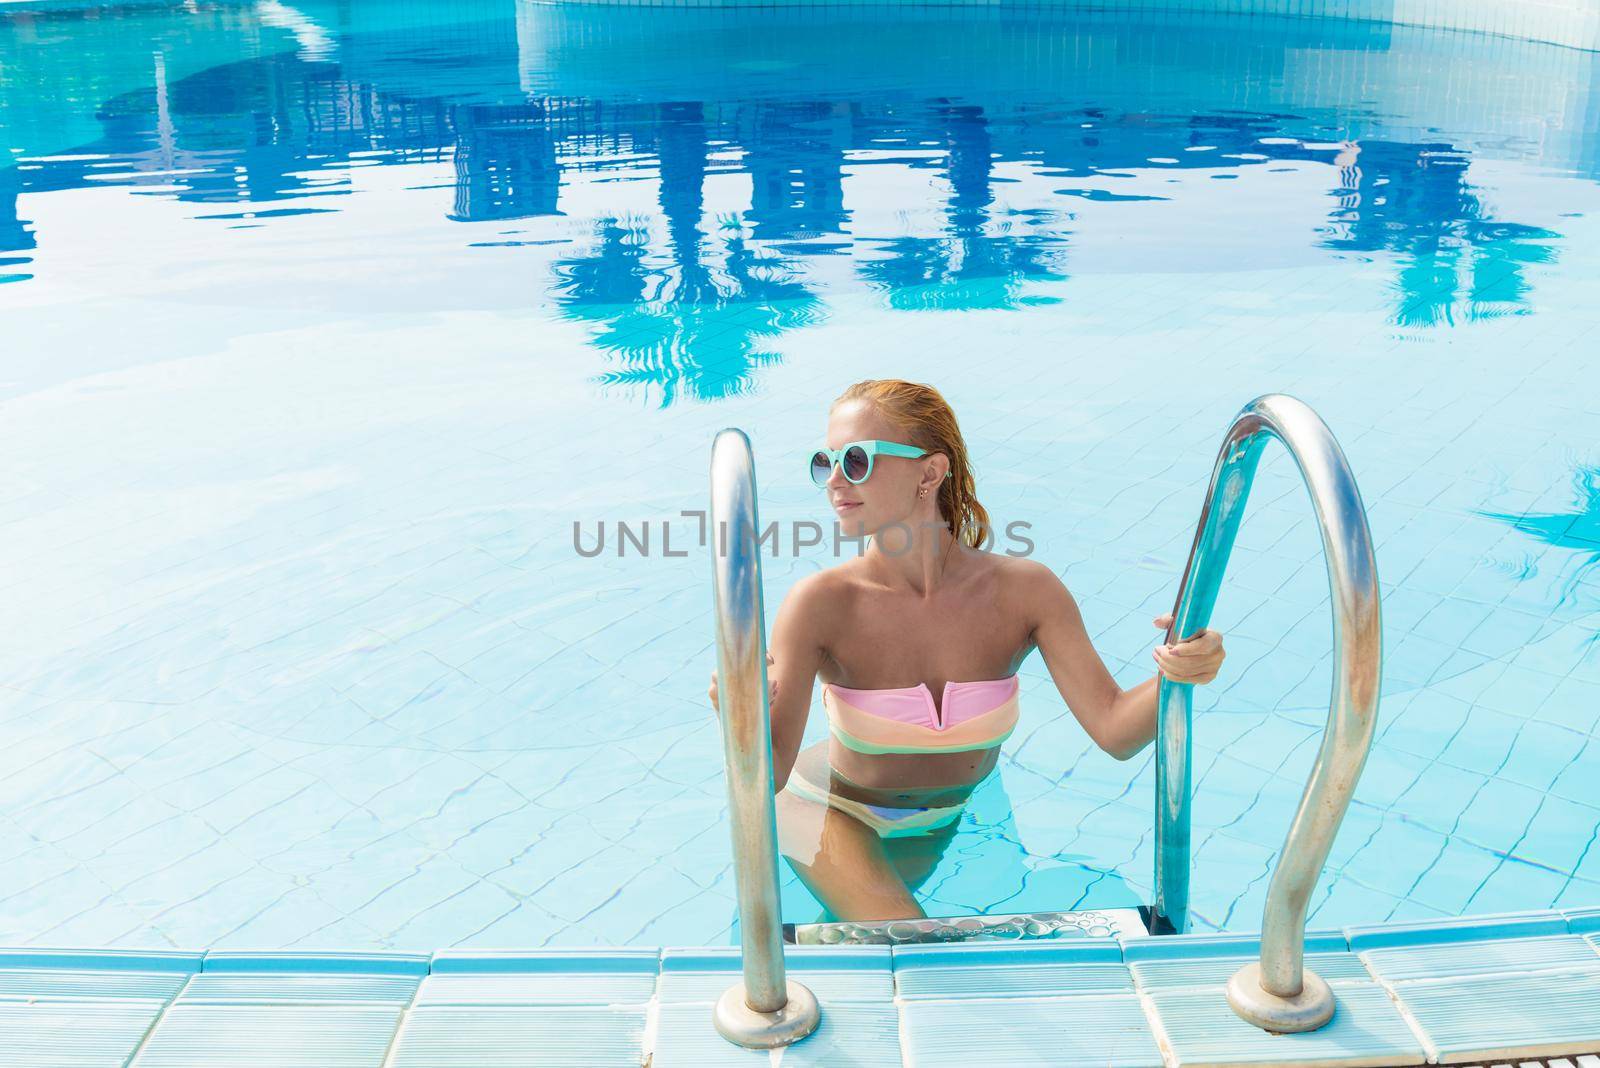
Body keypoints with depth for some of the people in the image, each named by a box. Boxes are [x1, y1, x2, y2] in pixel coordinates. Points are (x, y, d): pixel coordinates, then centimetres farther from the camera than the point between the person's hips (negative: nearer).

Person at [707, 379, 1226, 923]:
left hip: (941, 818, 4)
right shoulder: (821, 604, -29)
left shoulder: (1024, 590, -23)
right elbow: (767, 774, -31)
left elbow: (1116, 730, -22)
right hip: (835, 810, -3)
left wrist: (1174, 675, -43)